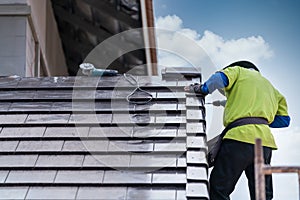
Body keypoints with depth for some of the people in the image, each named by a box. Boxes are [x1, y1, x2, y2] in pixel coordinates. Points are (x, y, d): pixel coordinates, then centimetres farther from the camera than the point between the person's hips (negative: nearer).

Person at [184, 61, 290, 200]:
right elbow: (284, 120, 23)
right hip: (265, 140, 6)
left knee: (218, 188, -2)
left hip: (240, 135, -6)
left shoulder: (238, 71, 16)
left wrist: (202, 89, 11)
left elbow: (219, 79, -6)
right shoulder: (270, 87, 32)